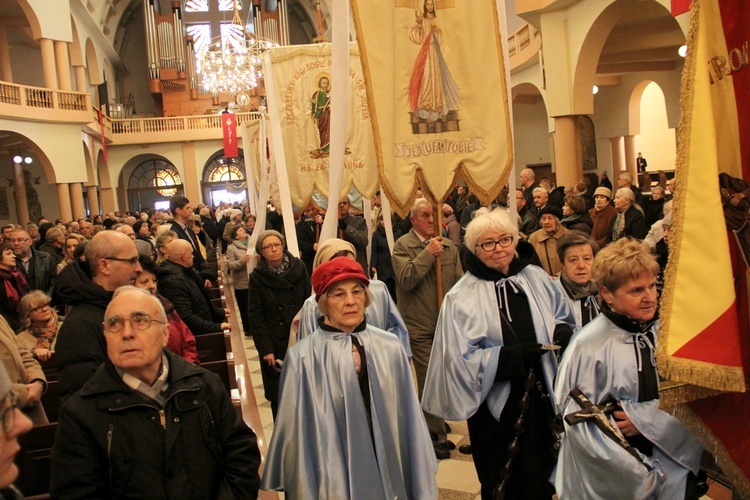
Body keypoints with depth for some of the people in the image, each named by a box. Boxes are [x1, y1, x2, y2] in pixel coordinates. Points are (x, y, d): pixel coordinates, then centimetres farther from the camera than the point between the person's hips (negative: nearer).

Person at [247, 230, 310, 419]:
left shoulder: (299, 268, 1)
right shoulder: (257, 277, -1)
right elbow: (255, 316, -3)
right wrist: (265, 349, -9)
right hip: (275, 345, -1)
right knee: (279, 396, 3)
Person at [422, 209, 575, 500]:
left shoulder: (536, 279, 4)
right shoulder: (462, 297, -9)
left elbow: (562, 317, 17)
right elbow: (462, 358, -15)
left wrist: (563, 332, -7)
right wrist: (515, 355, -23)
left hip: (541, 397, 4)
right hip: (495, 406, -4)